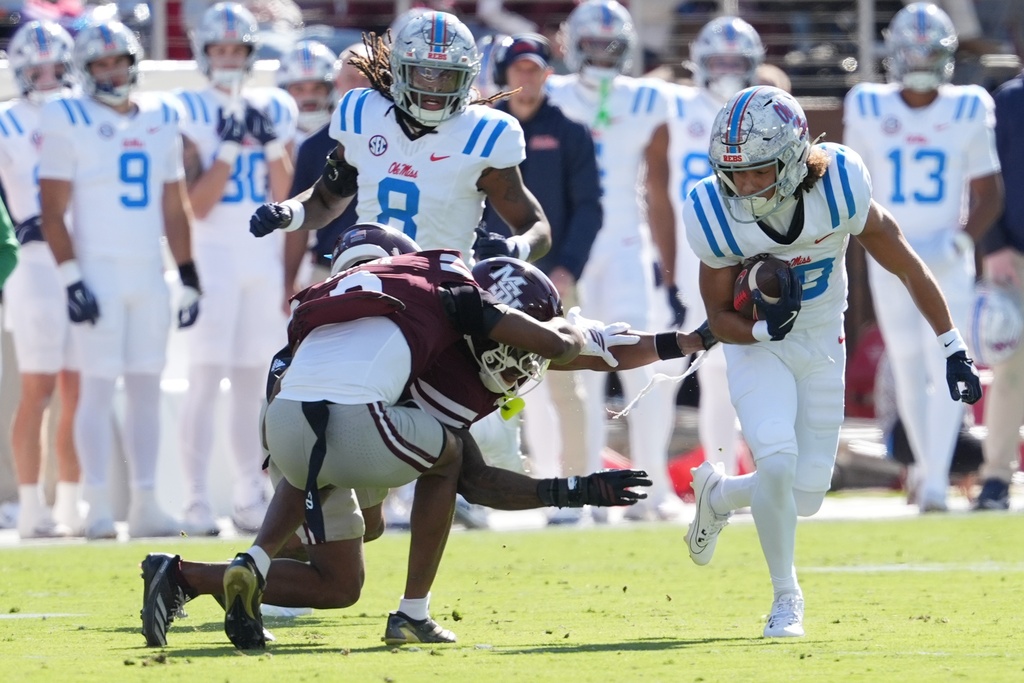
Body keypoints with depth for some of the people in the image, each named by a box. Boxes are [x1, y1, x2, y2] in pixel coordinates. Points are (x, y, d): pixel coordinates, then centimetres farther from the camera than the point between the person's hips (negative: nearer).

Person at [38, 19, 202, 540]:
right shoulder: (69, 123, -3)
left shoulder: (161, 119, 12)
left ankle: (145, 504, 6)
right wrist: (71, 280, -13)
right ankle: (98, 509, -7)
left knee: (146, 388, 4)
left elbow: (175, 208, 16)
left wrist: (189, 277, 13)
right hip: (98, 275, -5)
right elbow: (52, 212, -6)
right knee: (99, 387, -7)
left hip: (149, 276, 5)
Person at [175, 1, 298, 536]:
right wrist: (230, 147, -14)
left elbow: (286, 197, 5)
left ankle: (250, 496, 13)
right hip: (214, 254, -4)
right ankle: (196, 501, -11)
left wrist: (272, 144, -7)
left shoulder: (275, 110, 10)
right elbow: (198, 204, -7)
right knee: (206, 377, -10)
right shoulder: (192, 112, -2)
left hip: (264, 254, 4)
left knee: (251, 380, 8)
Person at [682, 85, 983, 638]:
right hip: (755, 344, -2)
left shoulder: (839, 186, -25)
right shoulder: (715, 217, -25)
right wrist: (763, 327, -34)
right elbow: (719, 318, -12)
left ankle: (716, 495, 36)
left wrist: (954, 351, -7)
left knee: (805, 497, 3)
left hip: (822, 348, 2)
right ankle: (786, 597, -2)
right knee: (778, 461, -24)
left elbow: (905, 266, -12)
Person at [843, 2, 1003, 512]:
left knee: (946, 365, -12)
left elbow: (988, 193, 4)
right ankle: (925, 463, 25)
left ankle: (936, 479, -12)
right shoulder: (867, 110, 1)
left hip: (948, 262, -1)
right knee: (909, 368, 6)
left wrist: (958, 241, -11)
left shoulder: (968, 112, -1)